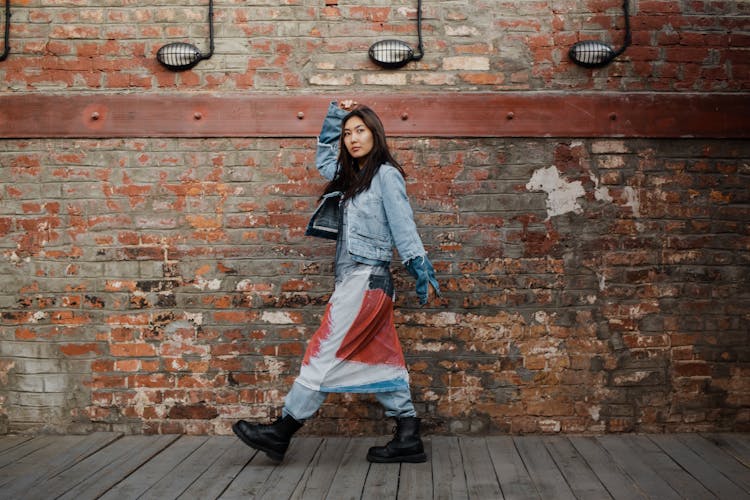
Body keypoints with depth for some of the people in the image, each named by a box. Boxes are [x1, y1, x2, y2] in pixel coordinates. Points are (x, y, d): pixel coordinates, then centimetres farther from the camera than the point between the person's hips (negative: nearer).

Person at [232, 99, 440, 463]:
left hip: (366, 278, -9)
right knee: (381, 359, 7)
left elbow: (403, 226, -10)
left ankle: (281, 433, 2)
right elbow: (323, 159, 36)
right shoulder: (351, 177, 19)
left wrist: (422, 272, -13)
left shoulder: (386, 174, -4)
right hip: (355, 281, 9)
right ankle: (408, 439, 10)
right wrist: (335, 116, 26)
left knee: (324, 354, -5)